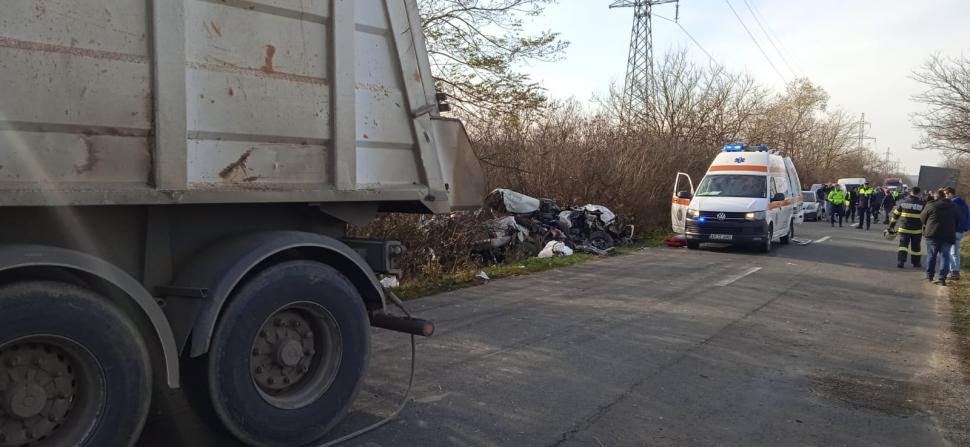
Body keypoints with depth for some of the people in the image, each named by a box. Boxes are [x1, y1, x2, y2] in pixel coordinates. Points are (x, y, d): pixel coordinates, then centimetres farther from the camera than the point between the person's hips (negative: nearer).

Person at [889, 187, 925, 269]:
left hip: (904, 228, 1)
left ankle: (900, 261, -11)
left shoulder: (903, 202, 1)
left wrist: (891, 225, 13)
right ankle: (916, 263, 21)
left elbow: (895, 215, 6)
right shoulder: (922, 204, -3)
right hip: (917, 230, -1)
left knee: (903, 245, 3)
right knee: (915, 247, 10)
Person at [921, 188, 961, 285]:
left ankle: (929, 276, 16)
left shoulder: (930, 205, -5)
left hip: (933, 234, -2)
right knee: (945, 256, 3)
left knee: (932, 255, 10)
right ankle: (942, 278, -5)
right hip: (948, 235, 2)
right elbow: (957, 220, 11)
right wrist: (953, 230, 20)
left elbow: (922, 218, 4)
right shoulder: (952, 206, 6)